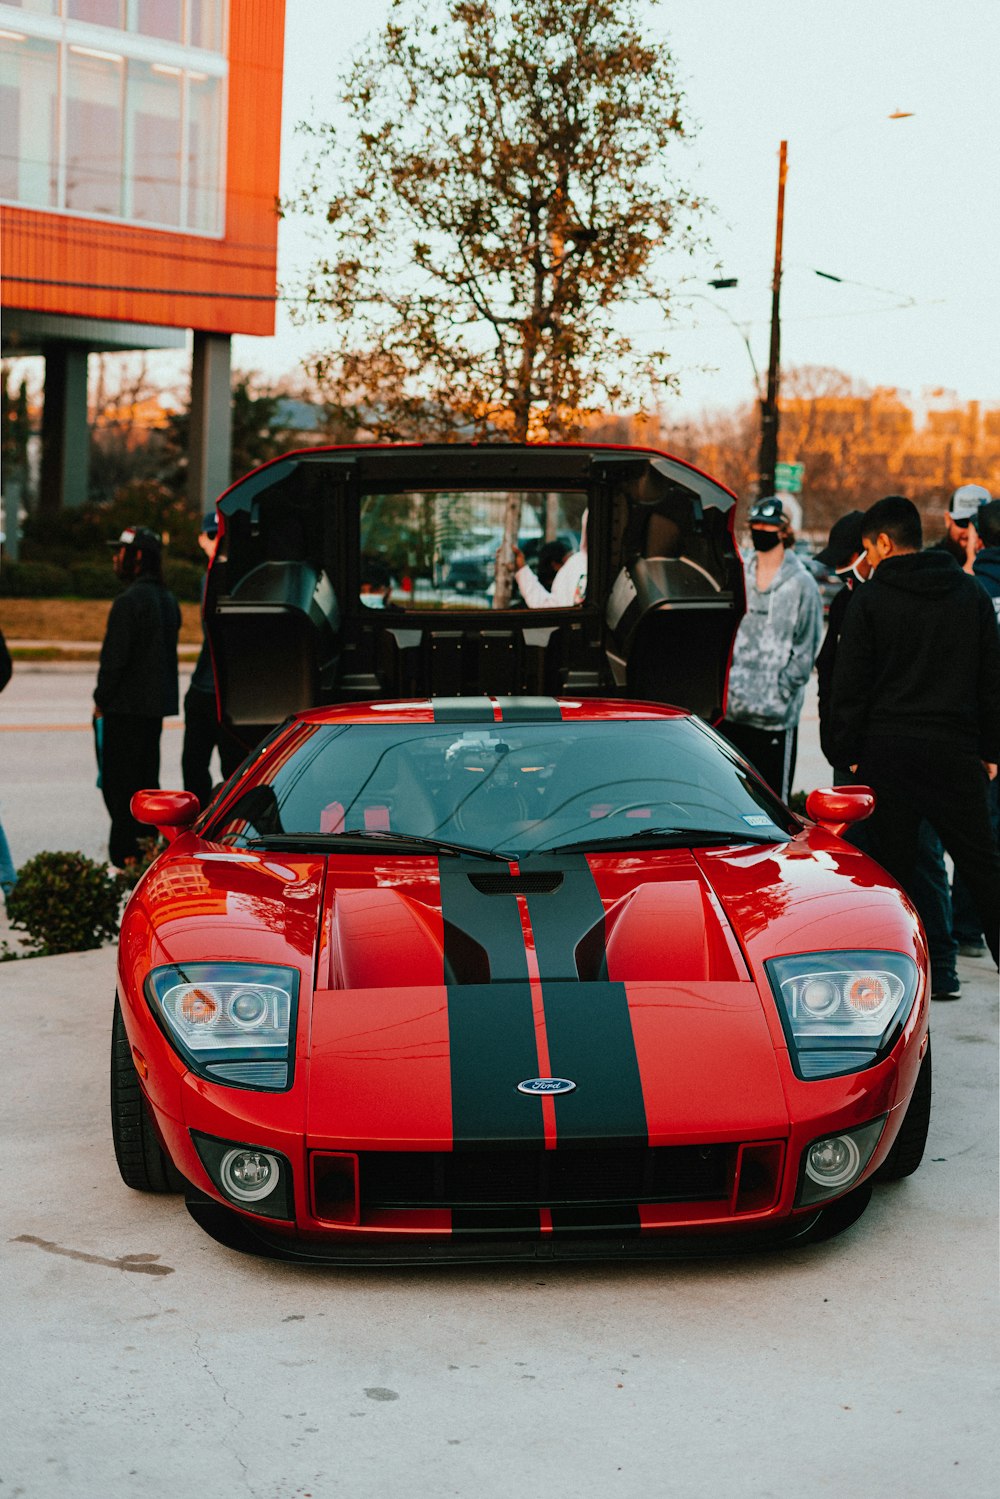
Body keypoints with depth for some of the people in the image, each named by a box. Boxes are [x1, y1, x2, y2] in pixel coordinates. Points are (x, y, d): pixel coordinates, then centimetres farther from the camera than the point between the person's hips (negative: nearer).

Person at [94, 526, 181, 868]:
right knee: (146, 778, 16)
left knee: (119, 780, -4)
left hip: (126, 706, -9)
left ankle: (126, 854, -4)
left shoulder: (129, 601, -18)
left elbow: (114, 658, -18)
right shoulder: (167, 598, 11)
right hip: (157, 705, 9)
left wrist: (101, 700, -8)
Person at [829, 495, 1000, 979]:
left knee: (892, 866, 4)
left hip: (887, 750, -2)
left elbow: (850, 685, -3)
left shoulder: (869, 599, -3)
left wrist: (848, 752, 3)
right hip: (955, 748, 2)